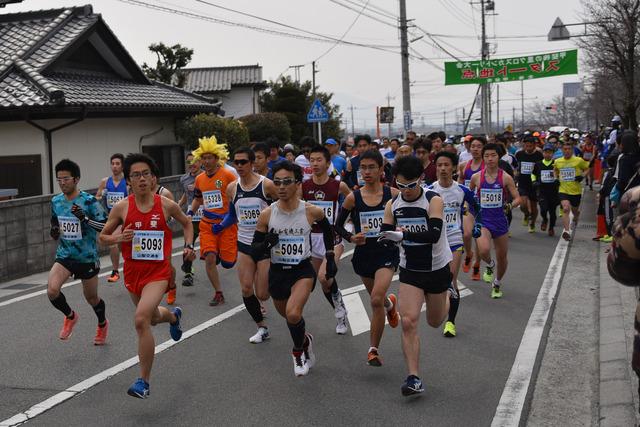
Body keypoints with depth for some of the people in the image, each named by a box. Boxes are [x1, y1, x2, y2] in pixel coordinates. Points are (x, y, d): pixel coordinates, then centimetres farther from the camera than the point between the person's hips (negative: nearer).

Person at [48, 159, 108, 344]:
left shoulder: (89, 201, -16)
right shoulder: (56, 201, 1)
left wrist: (85, 218, -31)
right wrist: (54, 232, -6)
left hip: (87, 258, -3)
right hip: (64, 256, 4)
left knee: (91, 297, 12)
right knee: (52, 290, -20)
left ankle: (102, 324, 45)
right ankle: (70, 316, 12)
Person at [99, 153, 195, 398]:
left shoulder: (167, 205, -7)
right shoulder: (121, 208, -5)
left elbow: (187, 223, 14)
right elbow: (102, 237, 5)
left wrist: (189, 246, -1)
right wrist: (117, 238, -16)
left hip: (158, 272, -4)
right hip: (133, 272, 4)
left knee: (141, 319, -23)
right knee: (152, 317, 24)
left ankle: (144, 381, -12)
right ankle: (173, 316, 64)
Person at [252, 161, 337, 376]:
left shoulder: (311, 211, -11)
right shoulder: (267, 214, -10)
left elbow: (327, 229, 12)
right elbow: (255, 249, -4)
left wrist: (330, 257, 12)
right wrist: (267, 244, -25)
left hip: (303, 270, -3)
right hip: (277, 272, 3)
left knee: (293, 314, -26)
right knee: (289, 316, 21)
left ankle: (298, 351, 4)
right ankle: (305, 340, 56)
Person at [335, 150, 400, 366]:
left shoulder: (393, 194, -8)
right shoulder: (353, 198, -6)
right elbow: (338, 225, 4)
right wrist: (351, 237, -13)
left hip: (387, 253, -3)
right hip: (364, 254, 3)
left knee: (376, 299, -20)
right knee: (377, 299, 20)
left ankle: (373, 349, -3)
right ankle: (390, 303, 60)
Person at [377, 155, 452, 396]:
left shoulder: (434, 200, -18)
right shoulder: (392, 205, -5)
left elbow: (434, 234, -31)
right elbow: (385, 236, -1)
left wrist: (403, 235, -41)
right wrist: (386, 237, -26)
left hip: (437, 269, -2)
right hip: (410, 271, 2)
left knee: (435, 322, 17)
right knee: (408, 321, -14)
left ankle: (447, 292, 51)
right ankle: (413, 378, -8)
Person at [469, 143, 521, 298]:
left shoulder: (506, 177, -4)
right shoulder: (476, 177, -2)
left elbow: (517, 198, -2)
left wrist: (510, 206, -20)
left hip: (500, 220, 1)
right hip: (482, 220, -1)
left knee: (502, 257, 11)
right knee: (484, 251, -27)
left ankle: (497, 283, 40)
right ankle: (490, 265, 10)